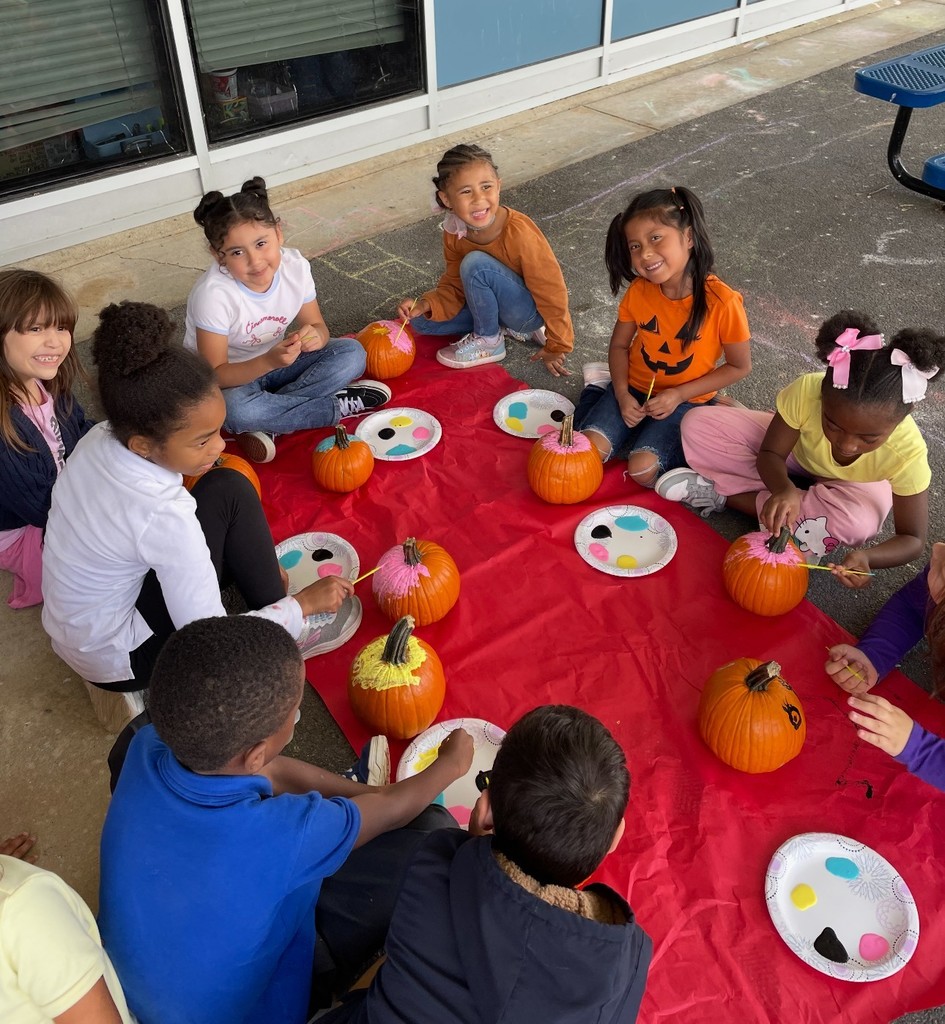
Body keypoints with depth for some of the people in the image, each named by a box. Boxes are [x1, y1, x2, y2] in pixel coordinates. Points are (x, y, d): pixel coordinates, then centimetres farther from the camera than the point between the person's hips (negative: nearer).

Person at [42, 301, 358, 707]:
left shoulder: (101, 438, -12)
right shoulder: (164, 517, -34)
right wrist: (304, 603, -14)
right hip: (119, 660, -7)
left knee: (227, 491, 4)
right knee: (229, 494, -14)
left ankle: (278, 610, 10)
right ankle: (281, 633, 1)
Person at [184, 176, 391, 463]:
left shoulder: (295, 266, -16)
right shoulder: (213, 294, -29)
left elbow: (317, 326, -5)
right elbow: (215, 375, -25)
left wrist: (315, 337, -31)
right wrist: (269, 361, -42)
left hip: (275, 362, 5)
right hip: (230, 380, -5)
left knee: (351, 353, -15)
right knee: (234, 409, -39)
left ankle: (266, 424, -21)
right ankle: (338, 405, -18)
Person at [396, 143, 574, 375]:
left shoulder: (519, 232, -30)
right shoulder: (454, 234, -12)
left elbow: (552, 291, -21)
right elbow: (454, 287, -3)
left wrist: (556, 347, -12)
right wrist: (426, 304, -24)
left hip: (531, 310, -7)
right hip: (494, 303, 7)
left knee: (475, 264, -31)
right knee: (421, 321, -5)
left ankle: (489, 341, -7)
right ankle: (511, 328, 3)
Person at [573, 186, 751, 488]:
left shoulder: (722, 302, -23)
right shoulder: (638, 291, -12)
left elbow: (739, 366, -11)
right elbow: (620, 345, 3)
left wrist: (678, 395, -17)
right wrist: (622, 395, -13)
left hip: (685, 399, -3)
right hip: (633, 387, 3)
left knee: (642, 469, -24)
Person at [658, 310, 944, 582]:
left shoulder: (907, 452, -36)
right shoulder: (807, 391, -38)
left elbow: (913, 539, -25)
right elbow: (770, 454, -21)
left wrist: (866, 557, -48)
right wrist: (784, 490, -45)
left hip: (850, 486, 0)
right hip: (794, 453, 0)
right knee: (697, 425, -19)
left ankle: (723, 494, -22)